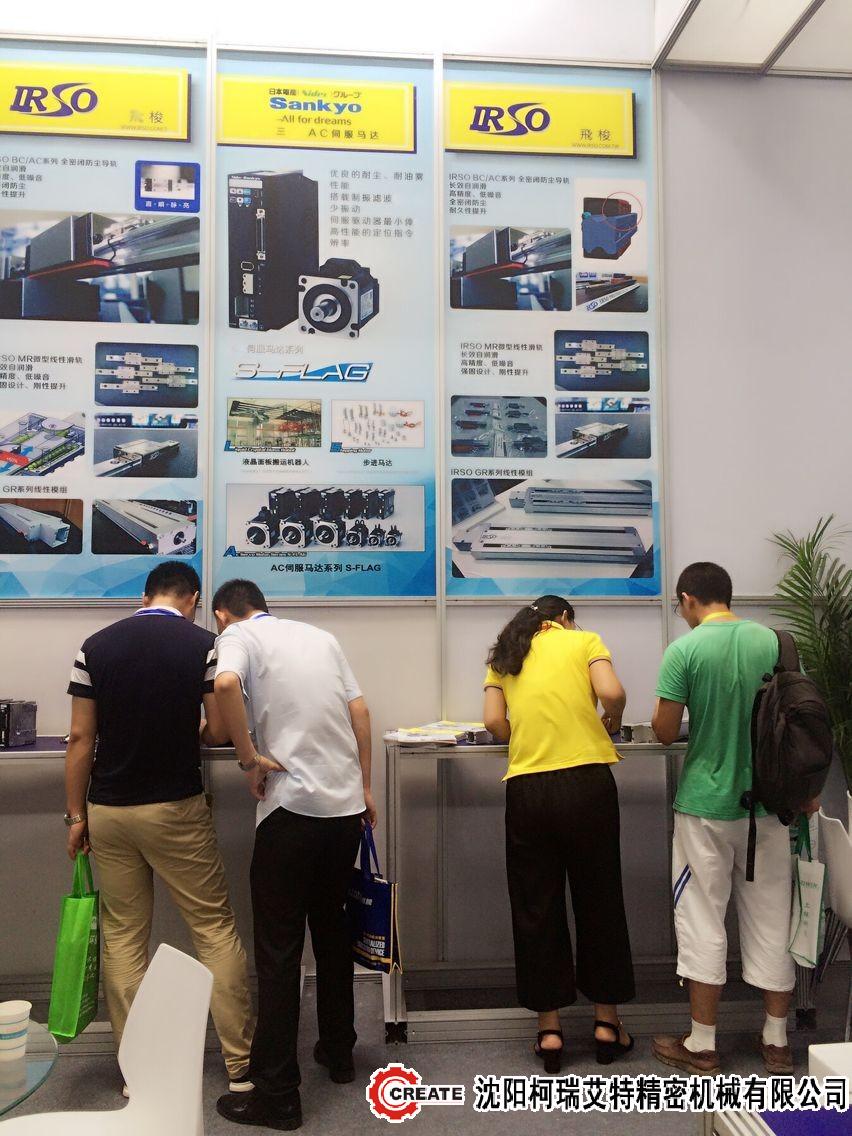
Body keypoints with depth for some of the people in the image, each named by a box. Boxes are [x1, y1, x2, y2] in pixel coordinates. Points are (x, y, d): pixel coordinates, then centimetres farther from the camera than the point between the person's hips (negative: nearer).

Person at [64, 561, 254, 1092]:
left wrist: (77, 814, 7)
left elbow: (81, 739, 0)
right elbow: (219, 731, -7)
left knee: (123, 937, 13)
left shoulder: (96, 646, 0)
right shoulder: (205, 644, -7)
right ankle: (242, 1063, 12)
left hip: (109, 810, 3)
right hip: (176, 807, -3)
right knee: (216, 929, 7)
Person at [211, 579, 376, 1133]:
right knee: (332, 926, 21)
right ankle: (339, 1051, 34)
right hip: (348, 802, 6)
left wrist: (250, 757, -14)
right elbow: (359, 711, 13)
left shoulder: (238, 636, -1)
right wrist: (366, 787, 17)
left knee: (279, 947, 3)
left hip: (291, 804, -6)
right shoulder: (321, 636, 16)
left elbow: (226, 683, -24)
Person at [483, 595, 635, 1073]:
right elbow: (612, 693, -10)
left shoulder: (505, 656, 14)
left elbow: (494, 722, 3)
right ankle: (607, 1022, 23)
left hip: (526, 788, 2)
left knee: (536, 908, 11)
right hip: (587, 781, -2)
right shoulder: (584, 641, 7)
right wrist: (612, 723, 11)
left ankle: (549, 1029, 18)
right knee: (599, 900, 13)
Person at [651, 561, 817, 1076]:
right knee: (771, 921, 14)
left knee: (703, 924, 7)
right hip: (768, 802, 4)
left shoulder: (684, 650, -12)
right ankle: (777, 1042, 26)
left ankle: (702, 1045, 17)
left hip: (706, 804, -4)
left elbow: (666, 731, -12)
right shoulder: (774, 642, 0)